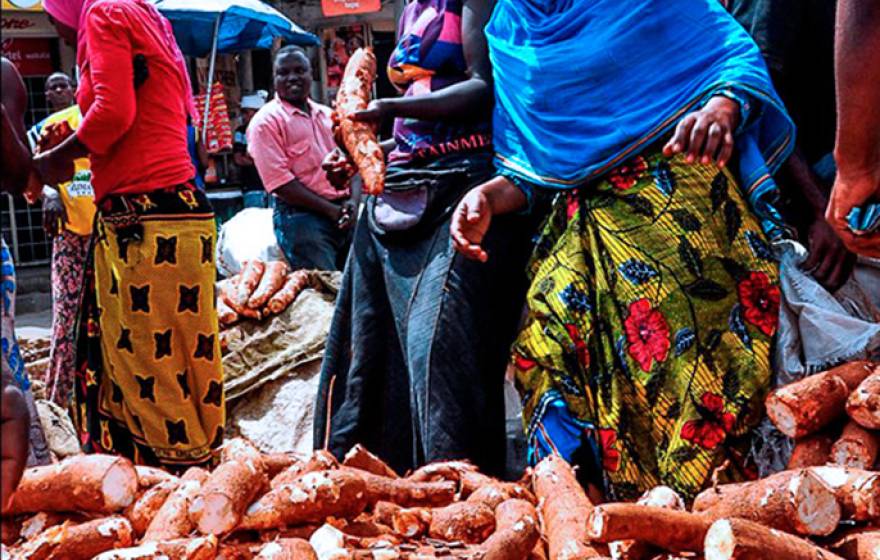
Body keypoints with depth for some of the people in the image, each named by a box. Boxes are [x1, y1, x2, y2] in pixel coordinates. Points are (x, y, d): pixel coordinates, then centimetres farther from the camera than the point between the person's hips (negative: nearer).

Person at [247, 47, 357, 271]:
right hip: (301, 216, -6)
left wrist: (353, 200, -2)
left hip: (343, 215, 7)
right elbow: (279, 181, -12)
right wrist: (330, 209, -13)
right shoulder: (266, 121, -4)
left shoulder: (328, 115, 18)